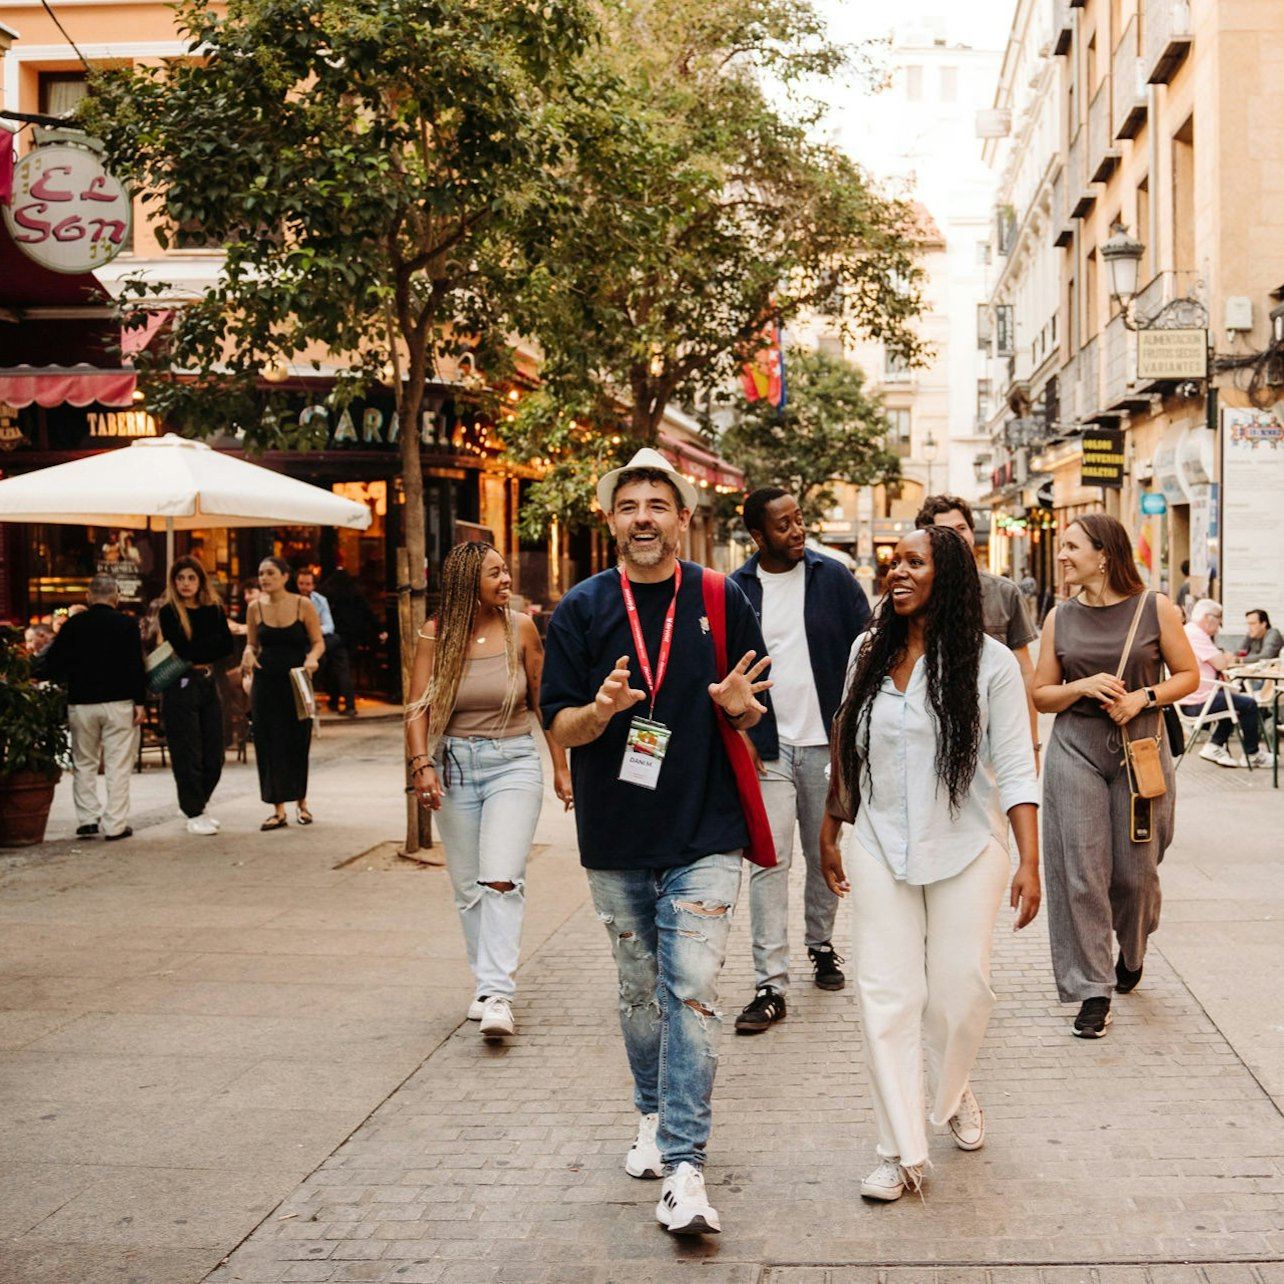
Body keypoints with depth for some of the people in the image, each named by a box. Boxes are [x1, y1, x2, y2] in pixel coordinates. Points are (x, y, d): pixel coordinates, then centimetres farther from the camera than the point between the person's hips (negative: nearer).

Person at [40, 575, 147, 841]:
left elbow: (54, 665, 4)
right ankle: (115, 825, -1)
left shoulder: (73, 625, 3)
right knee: (118, 766, 1)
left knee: (84, 764, 15)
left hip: (81, 703, 2)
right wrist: (139, 701, -3)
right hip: (119, 702, -2)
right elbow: (136, 666, -6)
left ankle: (87, 819, 11)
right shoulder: (127, 625, -2)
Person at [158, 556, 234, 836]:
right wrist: (213, 641, -5)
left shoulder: (213, 609, 9)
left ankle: (199, 806, 25)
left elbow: (227, 646, 0)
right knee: (187, 754, -1)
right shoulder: (168, 613, -4)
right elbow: (182, 650, -14)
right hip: (181, 687, -5)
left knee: (214, 755, 7)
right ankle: (194, 814, 9)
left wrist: (198, 658, -10)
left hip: (209, 684, 5)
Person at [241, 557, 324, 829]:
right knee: (270, 744, 0)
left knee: (298, 743, 4)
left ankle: (301, 802, 24)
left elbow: (318, 642, 1)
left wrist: (312, 657, -20)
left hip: (297, 682, -2)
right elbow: (252, 643, 11)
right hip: (266, 682, 2)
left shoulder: (303, 606, -4)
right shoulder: (256, 608, 3)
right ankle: (279, 810, 7)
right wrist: (248, 653, -11)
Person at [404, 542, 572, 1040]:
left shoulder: (520, 628, -2)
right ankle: (485, 983, 23)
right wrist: (422, 763, -21)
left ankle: (496, 995, -18)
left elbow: (544, 702, 6)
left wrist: (561, 768, 7)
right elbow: (418, 707, -6)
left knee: (501, 880, -16)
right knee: (468, 886, 9)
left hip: (513, 762, -2)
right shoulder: (435, 635, -1)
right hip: (455, 765, 2)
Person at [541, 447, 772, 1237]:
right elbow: (560, 726, -1)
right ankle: (653, 1118, 36)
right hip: (616, 838, 2)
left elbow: (757, 711, 7)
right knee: (640, 991, 15)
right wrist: (602, 709, -24)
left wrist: (738, 703, -17)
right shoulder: (582, 609, 1)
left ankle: (684, 1170, -7)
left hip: (704, 835, -2)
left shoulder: (721, 601, 0)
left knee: (692, 992, -9)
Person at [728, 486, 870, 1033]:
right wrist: (740, 734, -3)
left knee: (824, 854, 12)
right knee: (769, 861, -7)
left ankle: (821, 943, 35)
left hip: (826, 743, 1)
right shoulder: (735, 592, 1)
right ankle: (770, 985, -6)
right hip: (767, 747, -1)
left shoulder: (833, 578, 1)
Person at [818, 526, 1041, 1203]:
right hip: (881, 847, 3)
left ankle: (954, 1094, 35)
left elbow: (1016, 769, -8)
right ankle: (901, 1152, 4)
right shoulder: (869, 652, 4)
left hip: (966, 848, -2)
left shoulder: (989, 663, -7)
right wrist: (831, 829, 16)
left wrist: (1029, 861, -14)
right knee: (886, 995, -2)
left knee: (961, 988, 4)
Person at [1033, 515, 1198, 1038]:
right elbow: (1041, 695, 8)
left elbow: (1188, 675, 5)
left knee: (1135, 869, 6)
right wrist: (1083, 687, -11)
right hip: (1076, 750, 1)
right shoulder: (1060, 618, 5)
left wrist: (1144, 697, -11)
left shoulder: (1154, 608, 0)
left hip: (1141, 748, -1)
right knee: (1080, 870, -5)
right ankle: (1092, 990, 3)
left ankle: (1132, 952, 38)